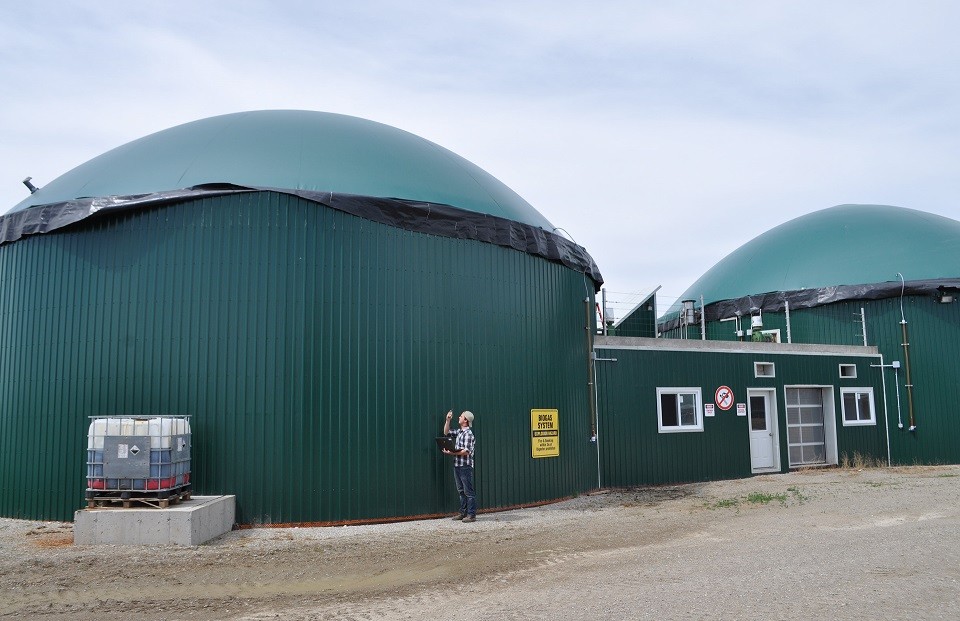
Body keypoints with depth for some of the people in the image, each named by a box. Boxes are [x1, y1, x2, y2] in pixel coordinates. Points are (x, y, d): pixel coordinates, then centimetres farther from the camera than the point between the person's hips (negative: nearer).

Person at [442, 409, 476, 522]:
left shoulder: (468, 434, -14)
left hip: (465, 466, -9)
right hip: (457, 465, 9)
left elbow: (466, 451, -21)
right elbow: (446, 432, 27)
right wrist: (448, 420, 15)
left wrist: (452, 453, -22)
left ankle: (472, 515, -2)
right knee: (461, 491, 13)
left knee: (468, 491, -5)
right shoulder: (459, 432, 13)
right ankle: (463, 513, 20)